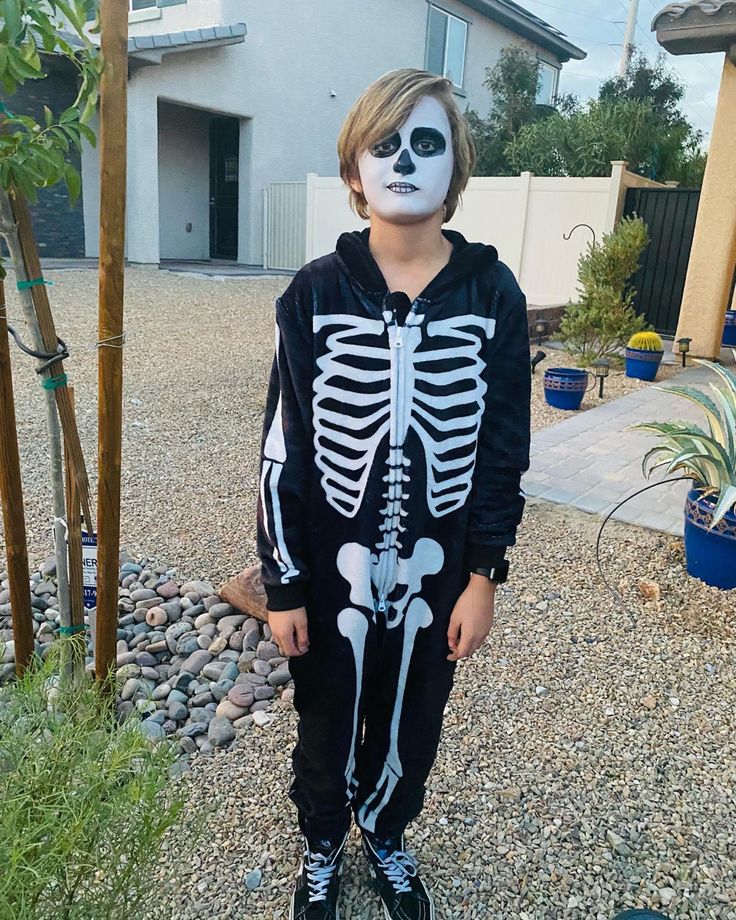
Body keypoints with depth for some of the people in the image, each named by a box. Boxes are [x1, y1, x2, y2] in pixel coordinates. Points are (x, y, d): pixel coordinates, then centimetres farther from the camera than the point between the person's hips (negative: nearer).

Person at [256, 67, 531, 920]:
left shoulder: (493, 295, -8)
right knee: (327, 723, 21)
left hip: (437, 571, 1)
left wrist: (483, 579, -1)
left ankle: (386, 835, 55)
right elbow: (284, 449, -7)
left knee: (411, 727, 22)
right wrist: (282, 585, -6)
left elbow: (502, 451, -2)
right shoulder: (317, 292, -10)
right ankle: (322, 846, 53)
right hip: (333, 569, -1)